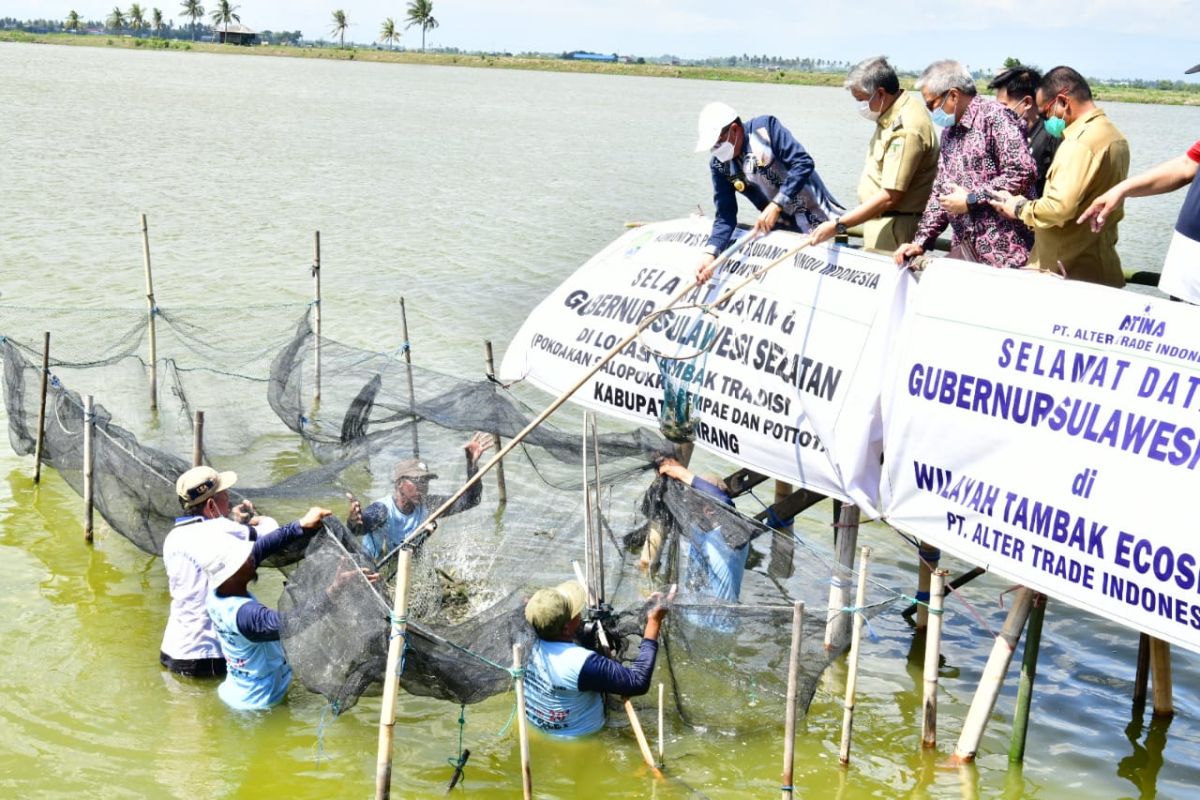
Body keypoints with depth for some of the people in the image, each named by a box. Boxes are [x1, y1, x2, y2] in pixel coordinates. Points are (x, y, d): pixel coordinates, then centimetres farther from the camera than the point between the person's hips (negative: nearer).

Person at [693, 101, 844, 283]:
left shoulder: (765, 127, -17)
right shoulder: (718, 164, -6)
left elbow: (803, 163, -23)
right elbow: (725, 216, -7)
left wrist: (776, 206, -28)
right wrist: (710, 253, -24)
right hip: (784, 232, 4)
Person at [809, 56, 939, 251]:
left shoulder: (905, 129, -23)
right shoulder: (894, 111, 8)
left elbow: (890, 197, -27)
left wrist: (838, 225, -26)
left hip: (895, 226, -10)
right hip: (880, 220, 10)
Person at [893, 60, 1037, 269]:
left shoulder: (994, 117, -7)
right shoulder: (949, 133, 19)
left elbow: (1023, 173, -18)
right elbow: (940, 192, 23)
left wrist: (970, 199, -12)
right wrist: (920, 242, 12)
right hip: (963, 251, 8)